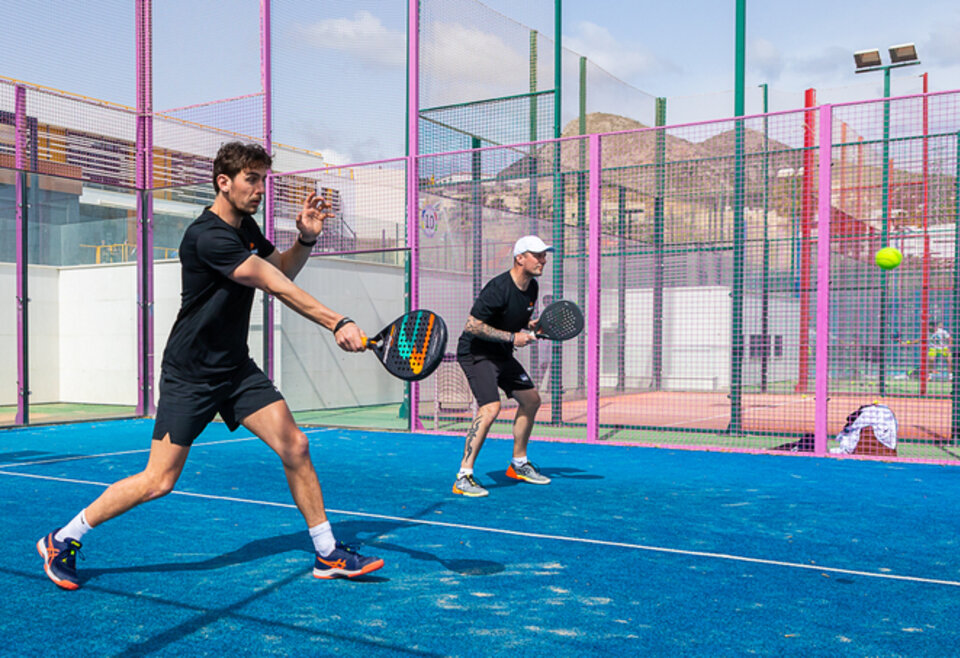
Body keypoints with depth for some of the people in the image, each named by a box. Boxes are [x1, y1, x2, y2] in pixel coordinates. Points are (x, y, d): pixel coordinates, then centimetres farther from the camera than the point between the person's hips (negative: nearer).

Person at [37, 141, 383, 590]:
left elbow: (282, 271, 19)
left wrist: (306, 238, -1)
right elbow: (277, 287, -28)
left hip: (236, 368, 8)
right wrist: (337, 323, -30)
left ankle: (328, 554, 8)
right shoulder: (208, 236, -22)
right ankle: (61, 540, 17)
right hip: (190, 375, -8)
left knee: (295, 446, -2)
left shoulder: (244, 225, 7)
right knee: (159, 481, -4)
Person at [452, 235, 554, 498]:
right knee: (490, 407, -25)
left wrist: (533, 327, -1)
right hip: (476, 352, -10)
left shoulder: (532, 287, 3)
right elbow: (472, 326, -26)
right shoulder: (498, 288, -25)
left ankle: (519, 464, 30)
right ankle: (463, 477, -19)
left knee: (531, 399, 14)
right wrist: (512, 337, -25)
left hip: (502, 354, 10)